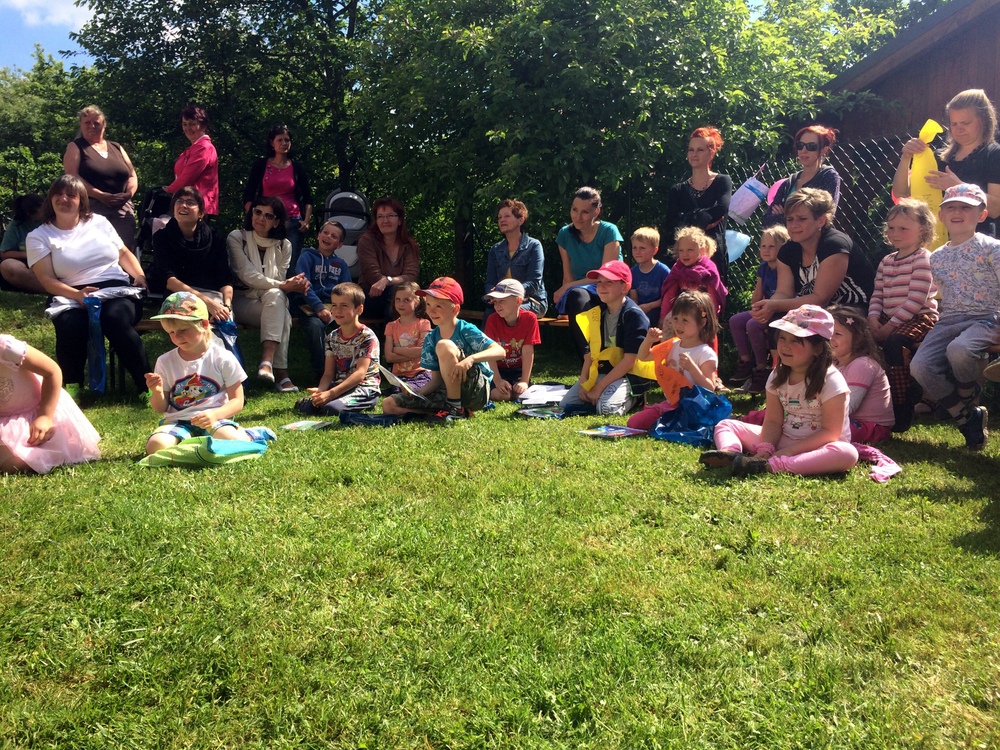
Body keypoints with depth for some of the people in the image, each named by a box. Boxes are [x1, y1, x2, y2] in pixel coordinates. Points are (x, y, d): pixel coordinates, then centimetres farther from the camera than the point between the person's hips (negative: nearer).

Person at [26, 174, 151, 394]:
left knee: (114, 319, -36)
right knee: (70, 327, -36)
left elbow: (124, 253, 22)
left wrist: (140, 275, 1)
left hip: (117, 290, 1)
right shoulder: (38, 237, 9)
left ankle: (148, 384, -31)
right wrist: (77, 294, -19)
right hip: (73, 298, 0)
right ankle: (71, 389, -17)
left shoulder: (99, 222, 16)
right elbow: (47, 279, 0)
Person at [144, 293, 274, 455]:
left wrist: (215, 415, -20)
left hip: (214, 419, -2)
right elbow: (160, 409, 11)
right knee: (156, 446, -28)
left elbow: (237, 401, -1)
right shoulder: (165, 362, 6)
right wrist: (157, 392, -12)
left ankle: (249, 435, 4)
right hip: (177, 422, 3)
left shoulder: (223, 358, -1)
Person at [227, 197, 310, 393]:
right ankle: (281, 372, -35)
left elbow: (280, 281, 1)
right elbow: (246, 275, -14)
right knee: (283, 317, -33)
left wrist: (294, 285, -24)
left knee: (275, 295, -36)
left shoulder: (284, 246, 8)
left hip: (273, 302, 3)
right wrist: (283, 286, -23)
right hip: (242, 300, -3)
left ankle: (267, 361, -43)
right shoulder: (236, 238, -3)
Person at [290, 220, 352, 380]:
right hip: (308, 305, -3)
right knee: (315, 325, -35)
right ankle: (321, 373, -25)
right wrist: (319, 307, -21)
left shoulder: (341, 264, 21)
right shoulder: (307, 257, 8)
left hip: (332, 306, 3)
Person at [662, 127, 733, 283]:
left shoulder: (722, 182, 6)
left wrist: (687, 220, -12)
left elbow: (721, 209, -13)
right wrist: (703, 220, -11)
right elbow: (670, 227, -2)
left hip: (715, 257, -2)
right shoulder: (677, 191, 11)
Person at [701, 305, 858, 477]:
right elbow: (773, 421, -1)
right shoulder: (777, 377, 1)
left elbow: (830, 432, -18)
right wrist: (765, 449, -21)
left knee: (847, 454, -39)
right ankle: (731, 454, -35)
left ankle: (770, 466, -45)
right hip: (784, 440, 5)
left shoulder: (830, 380, -15)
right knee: (725, 425, 0)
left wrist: (789, 451, -25)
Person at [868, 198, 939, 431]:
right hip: (888, 319, 8)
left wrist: (890, 326, -21)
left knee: (894, 343, -34)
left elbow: (916, 300, -17)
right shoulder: (887, 261, 16)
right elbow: (877, 295, 11)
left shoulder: (923, 259, -8)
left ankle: (902, 413, -26)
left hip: (920, 318, -8)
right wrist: (873, 319, -8)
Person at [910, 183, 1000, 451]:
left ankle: (968, 401, -4)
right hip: (948, 321, 5)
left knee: (958, 350, -38)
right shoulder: (937, 257, 15)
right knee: (919, 366, -22)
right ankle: (968, 418, -1)